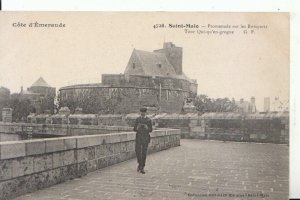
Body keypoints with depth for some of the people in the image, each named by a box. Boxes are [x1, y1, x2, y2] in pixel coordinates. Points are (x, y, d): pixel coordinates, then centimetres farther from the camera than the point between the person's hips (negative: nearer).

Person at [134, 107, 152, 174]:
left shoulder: (149, 120, 0)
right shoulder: (137, 119, 5)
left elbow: (150, 130, 1)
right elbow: (134, 129, 6)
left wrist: (147, 128, -21)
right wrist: (137, 128, -18)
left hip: (145, 138, -1)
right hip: (138, 137, 1)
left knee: (144, 152, -3)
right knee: (137, 151, -4)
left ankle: (142, 168, 5)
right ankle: (140, 164, 22)